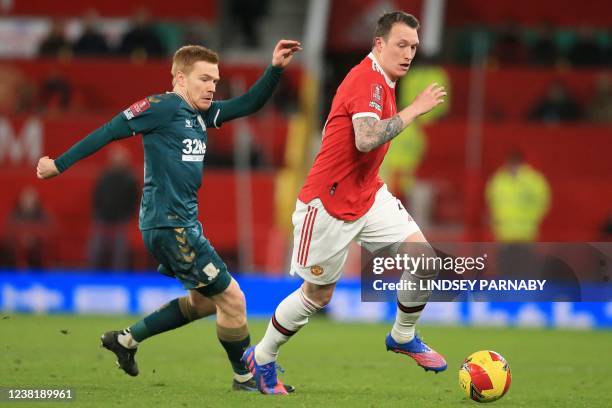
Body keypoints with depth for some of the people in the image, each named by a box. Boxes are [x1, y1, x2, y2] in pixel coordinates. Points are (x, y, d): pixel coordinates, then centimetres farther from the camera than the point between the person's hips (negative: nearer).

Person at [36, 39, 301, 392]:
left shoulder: (202, 114, 12)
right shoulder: (163, 107, -12)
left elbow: (249, 105, 13)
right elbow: (109, 132, -10)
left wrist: (276, 69, -2)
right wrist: (60, 165, -8)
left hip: (183, 225, 10)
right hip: (169, 226, -10)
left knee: (206, 300, 21)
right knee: (231, 298, -5)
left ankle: (127, 339, 26)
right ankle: (246, 378, 8)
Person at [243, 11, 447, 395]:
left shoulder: (383, 82, 10)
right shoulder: (367, 79, -21)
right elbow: (366, 140, -35)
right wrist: (415, 109, -29)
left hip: (368, 196, 9)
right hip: (328, 203, -9)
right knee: (318, 295, 5)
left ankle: (403, 337, 16)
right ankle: (261, 358, 25)